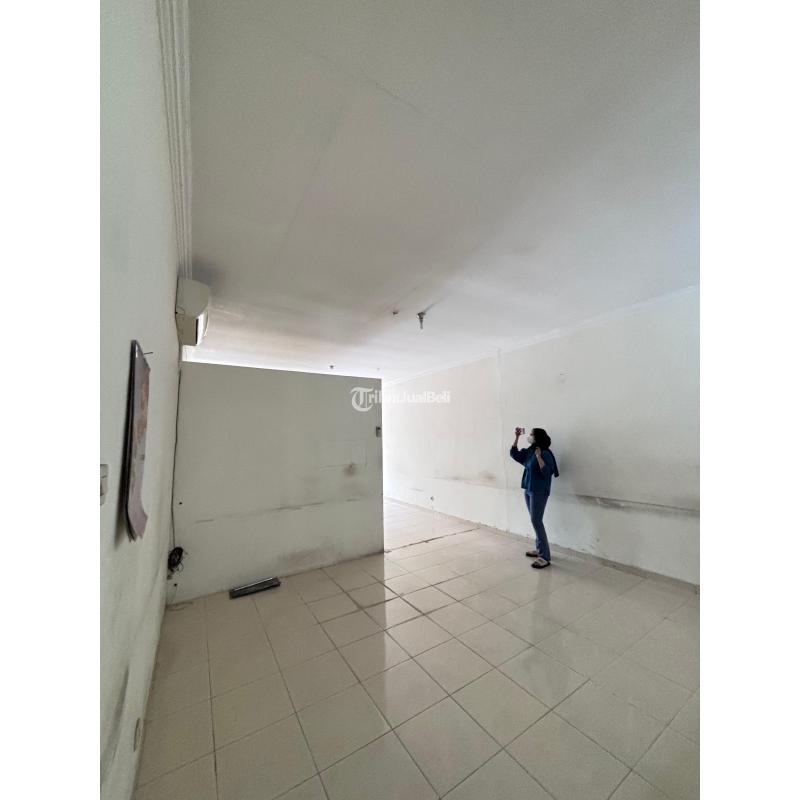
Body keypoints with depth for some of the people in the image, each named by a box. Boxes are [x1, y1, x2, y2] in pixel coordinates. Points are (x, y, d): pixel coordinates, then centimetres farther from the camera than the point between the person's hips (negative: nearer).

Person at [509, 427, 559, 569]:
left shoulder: (545, 453, -16)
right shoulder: (528, 451, 6)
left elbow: (547, 472, -23)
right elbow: (514, 454, 15)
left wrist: (539, 457, -31)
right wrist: (516, 437, 9)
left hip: (539, 492, -8)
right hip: (528, 490, 8)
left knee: (536, 521, -8)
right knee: (535, 521, 14)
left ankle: (545, 557, -1)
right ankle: (539, 549, 26)